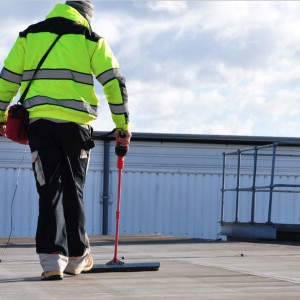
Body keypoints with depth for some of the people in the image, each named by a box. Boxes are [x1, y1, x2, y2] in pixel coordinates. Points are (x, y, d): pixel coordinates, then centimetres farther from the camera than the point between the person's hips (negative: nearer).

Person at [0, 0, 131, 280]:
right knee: (73, 189, 12)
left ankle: (52, 257, -12)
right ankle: (77, 257, 19)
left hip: (40, 121, 1)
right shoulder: (91, 39, 8)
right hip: (76, 122, -1)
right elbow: (115, 83, 4)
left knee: (50, 189, 1)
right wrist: (122, 125, 8)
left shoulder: (29, 35, 14)